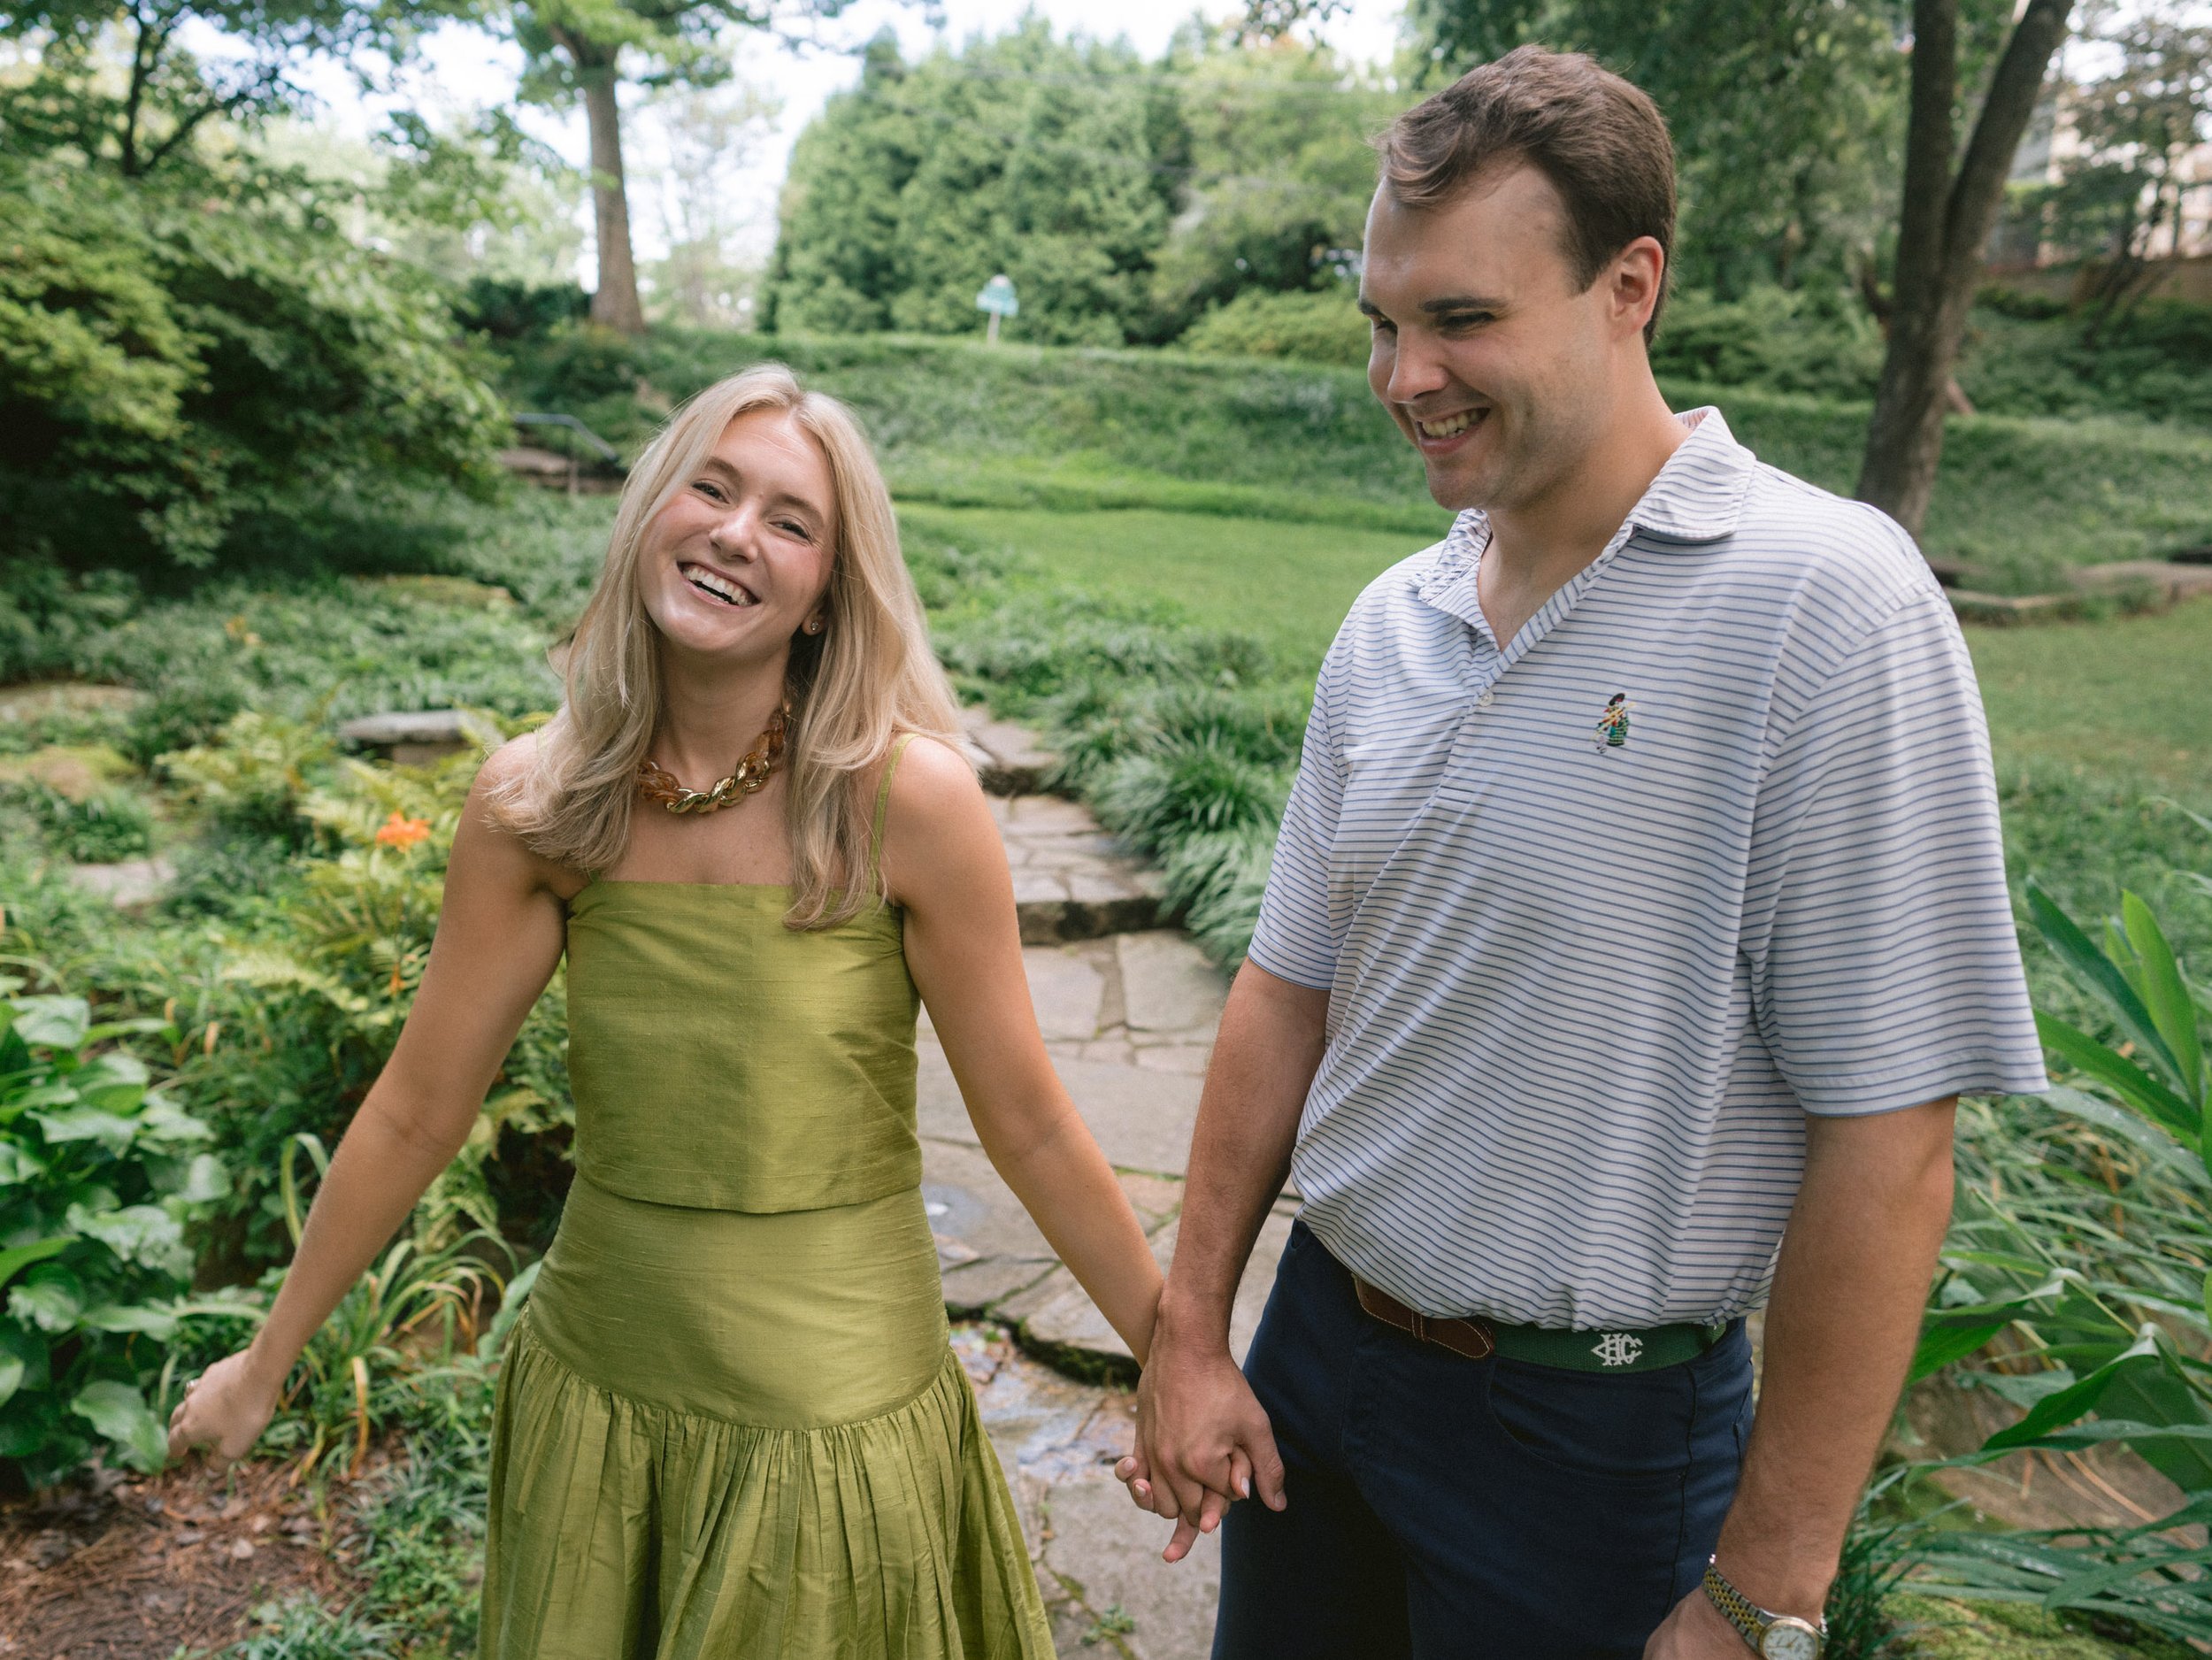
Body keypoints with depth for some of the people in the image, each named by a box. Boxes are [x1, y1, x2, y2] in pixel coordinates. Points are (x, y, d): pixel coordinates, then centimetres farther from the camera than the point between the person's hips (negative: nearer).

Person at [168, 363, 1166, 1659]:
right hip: (594, 1392, 3)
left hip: (839, 1416, -3)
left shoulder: (906, 795, -19)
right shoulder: (532, 807, -9)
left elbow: (1030, 1128, -11)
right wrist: (267, 1363, 10)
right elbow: (416, 1113, 1)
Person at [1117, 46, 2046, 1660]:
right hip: (1316, 1347, 6)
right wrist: (1190, 1332, 5)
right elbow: (1290, 987, 5)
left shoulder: (1827, 606, -19)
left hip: (1590, 1434, -5)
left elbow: (1885, 1143, -19)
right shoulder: (1391, 623, 0)